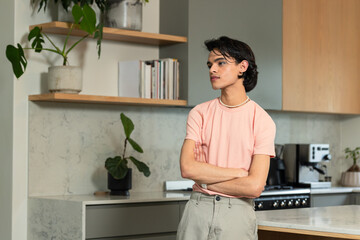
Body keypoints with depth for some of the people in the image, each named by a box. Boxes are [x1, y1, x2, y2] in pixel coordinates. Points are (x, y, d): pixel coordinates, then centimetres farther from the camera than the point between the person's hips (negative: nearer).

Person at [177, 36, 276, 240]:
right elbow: (187, 167, -9)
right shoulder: (200, 113, 3)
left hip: (238, 213, -2)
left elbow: (254, 187, -12)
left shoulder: (261, 120, -5)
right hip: (198, 209, 2)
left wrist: (206, 181, -6)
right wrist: (240, 172, -10)